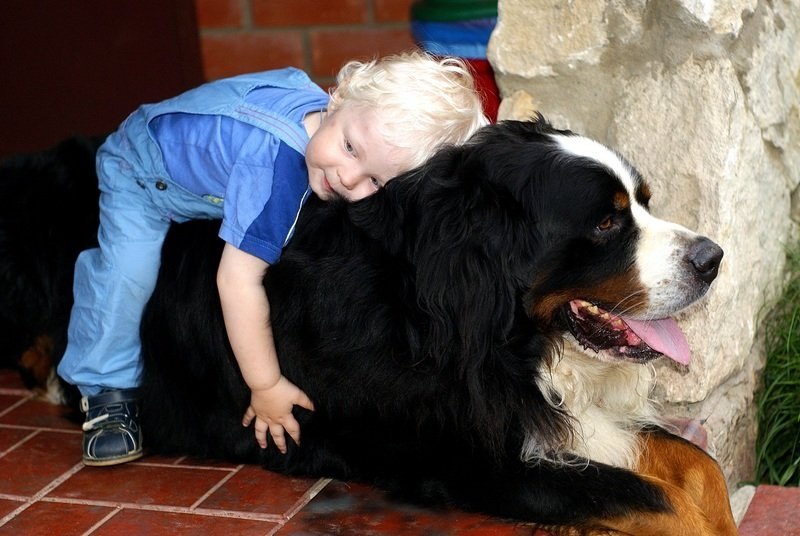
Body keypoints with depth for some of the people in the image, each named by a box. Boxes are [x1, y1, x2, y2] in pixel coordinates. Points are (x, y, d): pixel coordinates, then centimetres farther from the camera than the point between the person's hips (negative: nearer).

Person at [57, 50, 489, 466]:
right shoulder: (277, 166, -48)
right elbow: (238, 281, -43)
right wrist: (267, 387, -36)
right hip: (141, 174, -7)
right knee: (126, 273, -20)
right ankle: (107, 394, -2)